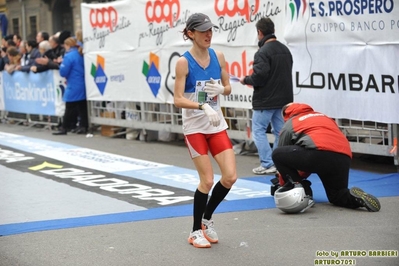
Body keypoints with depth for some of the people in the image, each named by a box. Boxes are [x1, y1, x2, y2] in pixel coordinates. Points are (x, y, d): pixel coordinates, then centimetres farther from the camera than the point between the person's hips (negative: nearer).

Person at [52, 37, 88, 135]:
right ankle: (83, 127, 8)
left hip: (73, 87, -7)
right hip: (83, 86, 7)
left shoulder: (69, 56, -14)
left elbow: (63, 72, -15)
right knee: (83, 107, 8)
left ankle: (64, 128, 4)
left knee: (70, 109, -1)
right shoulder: (81, 55, 8)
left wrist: (62, 64, 3)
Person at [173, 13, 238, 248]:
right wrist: (204, 107, -30)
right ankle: (196, 231, 13)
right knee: (207, 180, -6)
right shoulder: (184, 62, -13)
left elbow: (228, 88, 9)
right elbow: (178, 100, -16)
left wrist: (220, 90, -14)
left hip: (217, 125, 5)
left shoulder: (218, 56, 1)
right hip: (195, 127, -5)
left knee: (230, 176, -3)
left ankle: (207, 219, 21)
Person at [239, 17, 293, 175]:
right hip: (283, 98, 8)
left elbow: (259, 77, -22)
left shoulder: (263, 52, -17)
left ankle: (267, 164, -3)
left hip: (265, 100, -8)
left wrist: (246, 80, -4)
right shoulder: (285, 50, 11)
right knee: (280, 131, 10)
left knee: (258, 130, 1)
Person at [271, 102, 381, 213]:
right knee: (336, 196, 28)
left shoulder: (289, 125, 20)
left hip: (319, 154, -6)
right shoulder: (324, 117, 36)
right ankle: (356, 197, -5)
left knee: (277, 154, 8)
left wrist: (283, 184, 41)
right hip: (344, 159, 6)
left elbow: (283, 155, 28)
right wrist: (300, 176, 48)